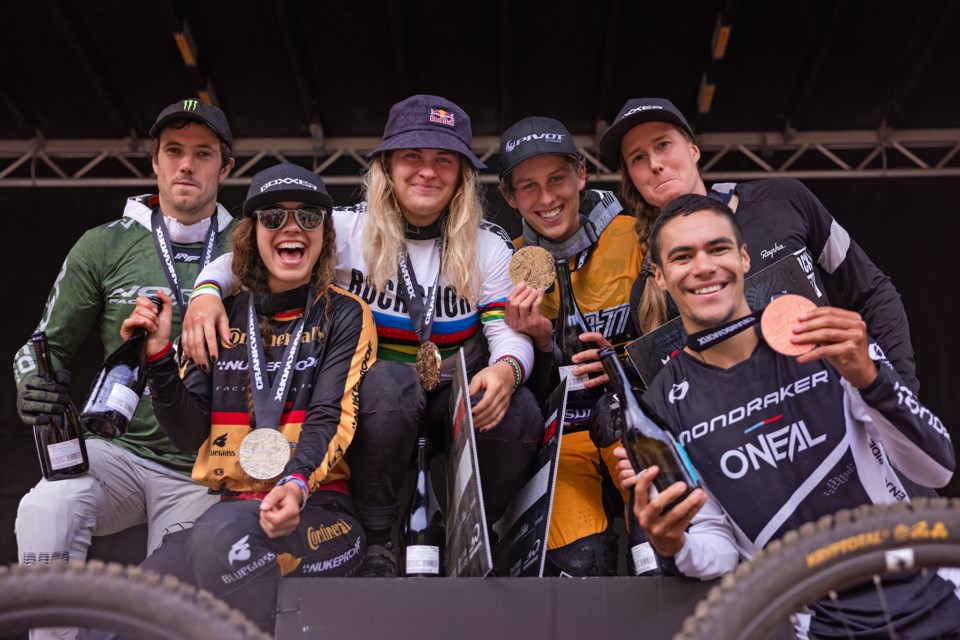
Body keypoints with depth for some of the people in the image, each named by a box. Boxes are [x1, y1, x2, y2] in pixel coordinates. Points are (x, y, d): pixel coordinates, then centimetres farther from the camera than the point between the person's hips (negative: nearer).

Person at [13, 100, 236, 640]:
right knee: (46, 510, -30)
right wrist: (37, 391, -10)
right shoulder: (104, 247, 4)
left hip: (203, 474, 0)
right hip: (120, 450, 1)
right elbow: (51, 346, 11)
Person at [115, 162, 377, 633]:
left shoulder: (345, 315, 5)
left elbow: (330, 418, -8)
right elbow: (192, 435, 10)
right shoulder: (225, 318, 15)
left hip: (317, 511, -2)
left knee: (223, 530, -35)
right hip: (228, 508, 3)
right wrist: (159, 356, -5)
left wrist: (297, 484, -28)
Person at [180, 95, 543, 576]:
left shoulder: (489, 247, -1)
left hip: (453, 400, 2)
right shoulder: (349, 230, -6)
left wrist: (506, 369, -34)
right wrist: (207, 291, -28)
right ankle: (373, 540, -16)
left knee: (518, 412, -29)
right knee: (390, 382, -37)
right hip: (368, 397, -2)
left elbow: (511, 333, -10)